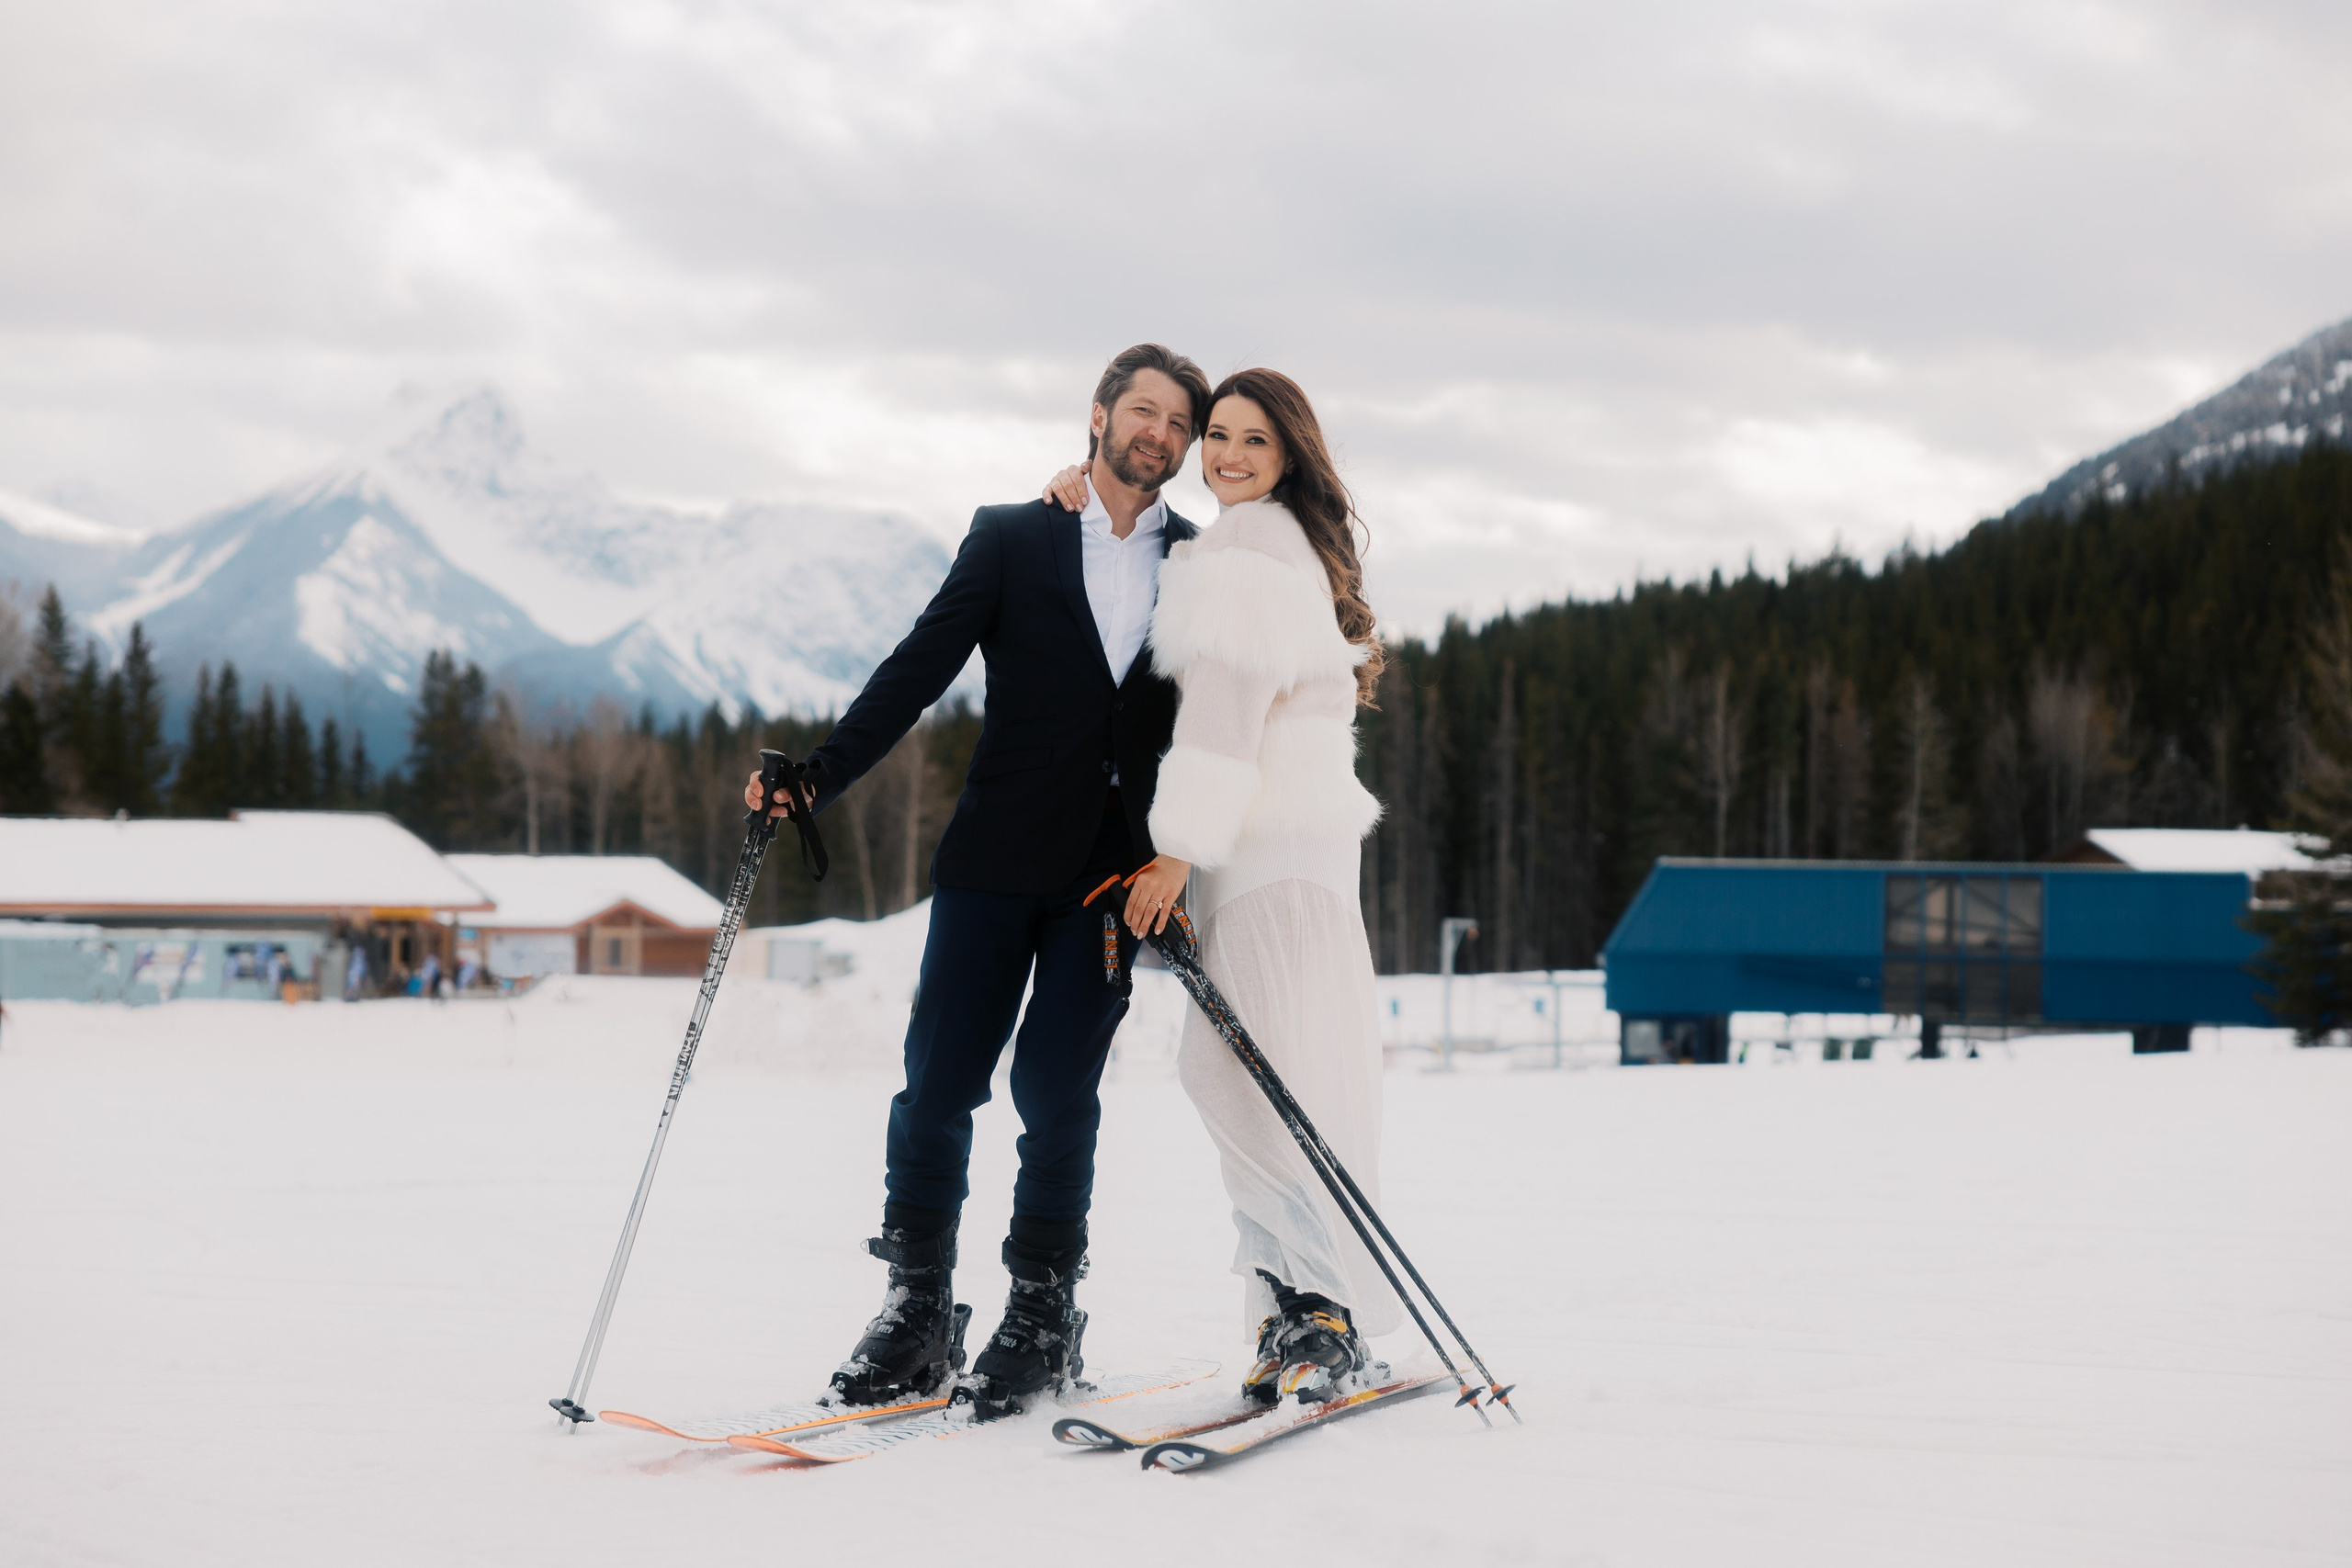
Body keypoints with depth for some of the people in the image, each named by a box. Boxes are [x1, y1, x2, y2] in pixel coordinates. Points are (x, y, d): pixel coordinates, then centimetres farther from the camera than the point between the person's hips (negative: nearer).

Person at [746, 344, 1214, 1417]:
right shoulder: (1010, 538, 7)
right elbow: (917, 670, 1)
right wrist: (818, 779, -8)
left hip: (1115, 872, 0)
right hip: (997, 856, 0)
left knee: (1057, 1086, -4)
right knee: (938, 1078, -3)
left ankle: (1043, 1311, 8)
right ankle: (917, 1310, 7)